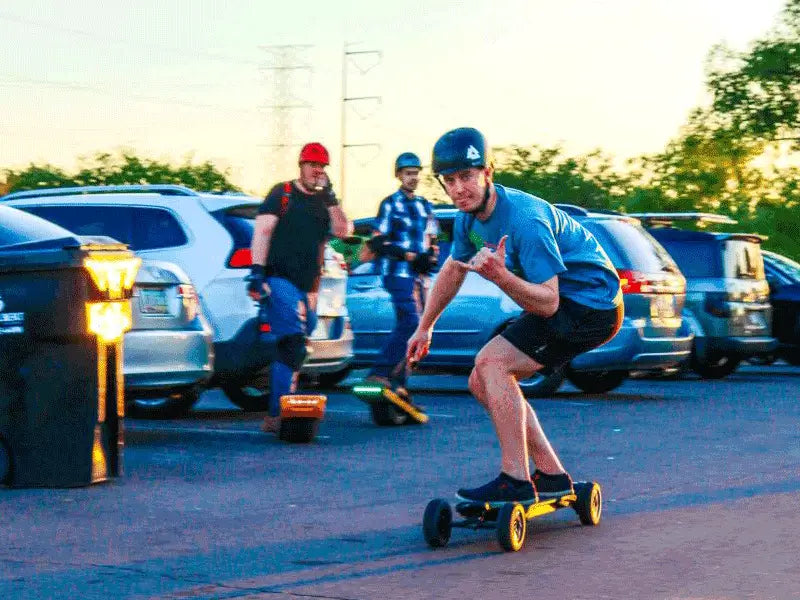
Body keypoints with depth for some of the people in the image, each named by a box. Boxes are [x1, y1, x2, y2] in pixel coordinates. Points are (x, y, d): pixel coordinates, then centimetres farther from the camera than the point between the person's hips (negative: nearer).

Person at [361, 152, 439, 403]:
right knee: (411, 322, -22)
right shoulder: (390, 204, -1)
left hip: (419, 275, 7)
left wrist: (430, 257, 0)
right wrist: (411, 256, -15)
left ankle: (398, 383, 11)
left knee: (408, 327, 6)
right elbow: (378, 243, -7)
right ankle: (379, 374, -23)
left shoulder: (424, 206, 19)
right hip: (398, 273, -7)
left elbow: (431, 241, 23)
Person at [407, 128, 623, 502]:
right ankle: (551, 476, 9)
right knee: (483, 382, 5)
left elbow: (548, 302, -30)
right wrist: (425, 327, 28)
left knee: (491, 363, -20)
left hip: (591, 306, -10)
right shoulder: (469, 219, 0)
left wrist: (500, 276, -44)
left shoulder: (524, 221, -28)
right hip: (562, 303, 10)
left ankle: (516, 481, -20)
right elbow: (452, 271, 19)